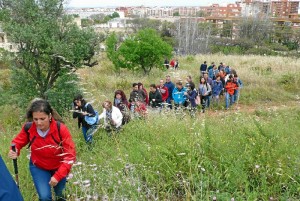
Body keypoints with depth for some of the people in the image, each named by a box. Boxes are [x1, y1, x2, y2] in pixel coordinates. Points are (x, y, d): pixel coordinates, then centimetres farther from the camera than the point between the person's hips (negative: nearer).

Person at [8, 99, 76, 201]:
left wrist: (58, 175, -34)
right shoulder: (28, 128, -25)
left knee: (59, 191, 23)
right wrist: (14, 151, -27)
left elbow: (70, 155, -28)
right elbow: (18, 142, -4)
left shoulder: (61, 129, -32)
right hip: (38, 167, 0)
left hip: (58, 167, 0)